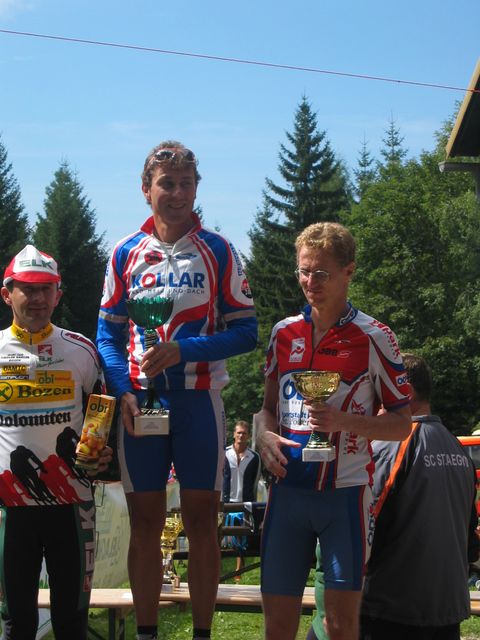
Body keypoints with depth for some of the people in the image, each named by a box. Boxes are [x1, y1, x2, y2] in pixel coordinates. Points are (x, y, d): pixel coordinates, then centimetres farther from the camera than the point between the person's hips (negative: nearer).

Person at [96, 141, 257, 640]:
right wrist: (123, 392, -8)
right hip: (139, 401, 2)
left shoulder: (217, 252, 2)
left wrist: (183, 349, -15)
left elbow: (244, 331, -1)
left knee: (201, 522, 3)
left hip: (198, 400, -1)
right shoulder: (126, 253, 7)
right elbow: (108, 333, 8)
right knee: (145, 524, 7)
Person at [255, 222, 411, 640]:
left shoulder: (374, 338, -4)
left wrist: (345, 421, -19)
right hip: (288, 490, 4)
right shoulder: (284, 333, 9)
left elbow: (402, 423, -2)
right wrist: (265, 434, -3)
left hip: (345, 493, -4)